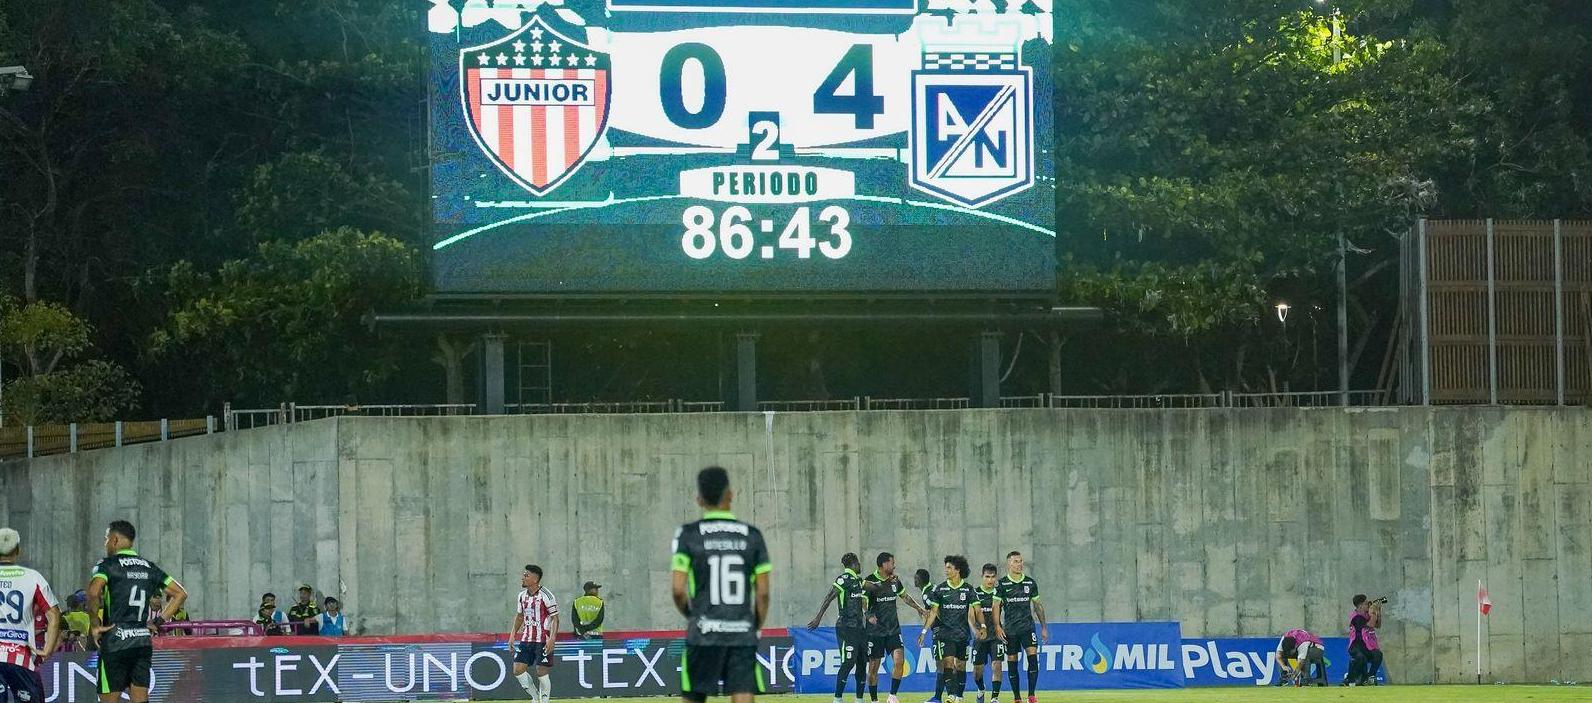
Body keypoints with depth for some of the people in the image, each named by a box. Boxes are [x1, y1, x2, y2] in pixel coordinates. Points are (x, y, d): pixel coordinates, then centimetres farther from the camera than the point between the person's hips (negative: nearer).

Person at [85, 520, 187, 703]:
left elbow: (94, 592, -25)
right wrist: (159, 621, 14)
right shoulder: (148, 567, 13)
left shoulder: (108, 564, -5)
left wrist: (94, 626, -13)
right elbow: (180, 593, 15)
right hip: (144, 642, 6)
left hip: (116, 642, -6)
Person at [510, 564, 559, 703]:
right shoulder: (522, 596, 9)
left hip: (543, 640, -7)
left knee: (541, 672, -7)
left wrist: (552, 638, -20)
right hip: (526, 639, 7)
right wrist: (512, 635, 15)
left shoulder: (546, 595, -11)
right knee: (518, 670, 0)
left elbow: (555, 618, -10)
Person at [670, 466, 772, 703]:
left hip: (704, 635, -1)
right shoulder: (751, 536, 4)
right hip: (743, 635, 1)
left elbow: (677, 589, -7)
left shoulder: (688, 535, -2)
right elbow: (763, 592, 3)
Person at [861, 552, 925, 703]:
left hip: (893, 629, 4)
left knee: (899, 661, -11)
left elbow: (904, 596, 25)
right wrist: (869, 615, -29)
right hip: (875, 630, -4)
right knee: (874, 666, 1)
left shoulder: (895, 580, 7)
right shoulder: (870, 581, -10)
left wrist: (918, 608, 30)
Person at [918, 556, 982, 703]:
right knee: (948, 663, -15)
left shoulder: (968, 589, 2)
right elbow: (933, 612, 3)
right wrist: (924, 631, -2)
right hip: (945, 633, -1)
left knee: (961, 665, 6)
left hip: (963, 634, 1)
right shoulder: (940, 589, 1)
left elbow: (976, 610, 3)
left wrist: (982, 626, -11)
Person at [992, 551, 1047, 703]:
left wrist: (1044, 626, 12)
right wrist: (997, 627, -11)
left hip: (1028, 627, 1)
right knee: (1012, 662, 3)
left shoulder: (1030, 583, 7)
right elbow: (996, 606, 0)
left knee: (1033, 657, -15)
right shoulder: (1002, 584, 0)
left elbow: (1037, 605, 14)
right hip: (1009, 629, -1)